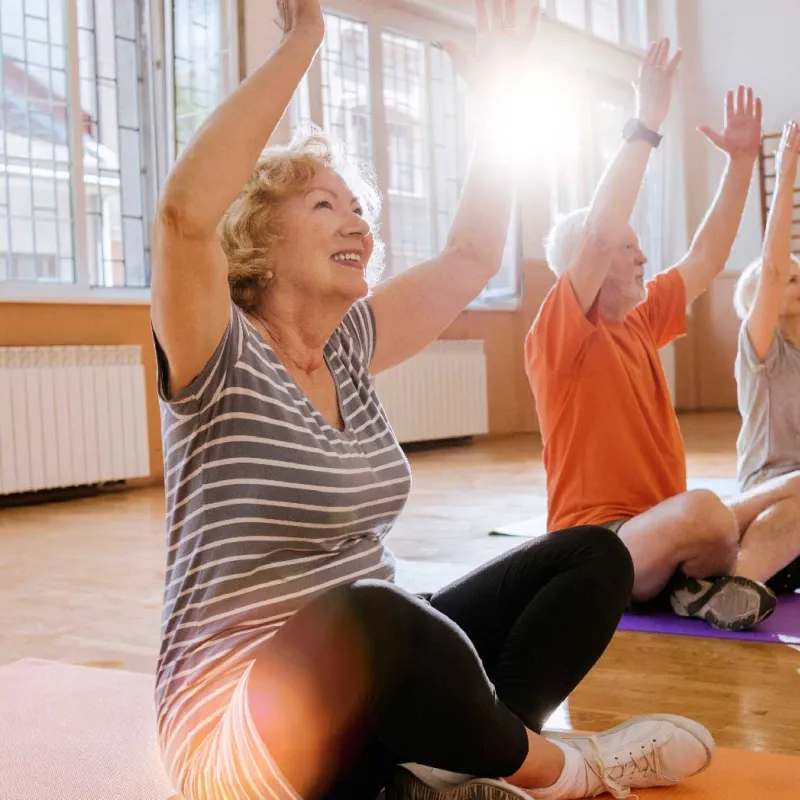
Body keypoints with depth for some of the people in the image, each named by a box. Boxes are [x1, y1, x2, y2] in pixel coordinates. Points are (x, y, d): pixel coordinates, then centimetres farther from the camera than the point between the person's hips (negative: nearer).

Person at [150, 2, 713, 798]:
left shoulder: (348, 350, 8)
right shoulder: (221, 360, -12)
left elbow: (473, 254, 14)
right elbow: (187, 208, -31)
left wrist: (496, 95, 8)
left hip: (372, 688, 8)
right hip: (239, 726, -8)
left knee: (593, 556, 2)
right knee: (368, 619, -42)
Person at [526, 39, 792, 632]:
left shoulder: (640, 322, 15)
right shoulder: (558, 335, -7)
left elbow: (707, 258, 24)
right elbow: (599, 234, -21)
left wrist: (742, 159, 19)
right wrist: (646, 126, -18)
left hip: (663, 537, 9)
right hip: (597, 547, -9)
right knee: (703, 511, -37)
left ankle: (735, 577, -23)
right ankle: (723, 575, -6)